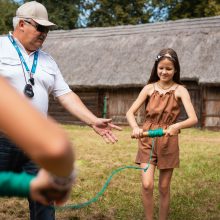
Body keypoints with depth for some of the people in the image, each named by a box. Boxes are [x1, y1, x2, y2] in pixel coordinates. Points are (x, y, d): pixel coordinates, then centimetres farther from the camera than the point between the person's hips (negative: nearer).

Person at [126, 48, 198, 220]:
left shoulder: (180, 90, -6)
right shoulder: (149, 88, -1)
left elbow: (193, 119, -17)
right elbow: (130, 112, -5)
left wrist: (177, 126, -37)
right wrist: (135, 127, -27)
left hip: (168, 142, -1)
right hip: (147, 140, 1)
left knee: (164, 188, 8)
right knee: (147, 185, -10)